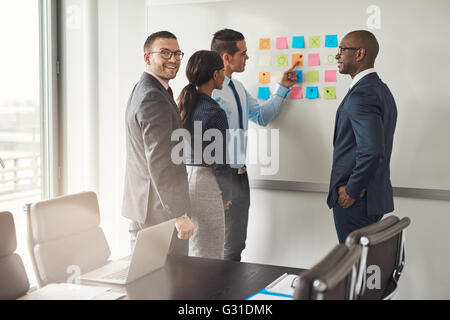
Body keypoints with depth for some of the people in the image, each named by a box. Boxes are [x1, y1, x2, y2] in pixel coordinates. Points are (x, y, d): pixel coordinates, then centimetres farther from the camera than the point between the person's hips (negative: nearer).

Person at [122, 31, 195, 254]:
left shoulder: (141, 90, 15)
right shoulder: (154, 98, -18)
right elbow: (160, 162, -24)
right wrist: (179, 214, -22)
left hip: (141, 208, 11)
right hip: (160, 211, -11)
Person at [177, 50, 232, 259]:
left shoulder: (182, 105, 6)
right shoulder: (214, 112, -16)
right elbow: (220, 161, -13)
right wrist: (226, 197, 2)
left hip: (180, 178, 8)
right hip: (204, 182, -8)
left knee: (182, 253, 17)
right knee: (208, 257, 2)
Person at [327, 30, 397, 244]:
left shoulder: (362, 94, -19)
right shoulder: (381, 89, 14)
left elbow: (372, 151, -29)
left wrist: (351, 191, -18)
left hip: (355, 201, -10)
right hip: (374, 196, 10)